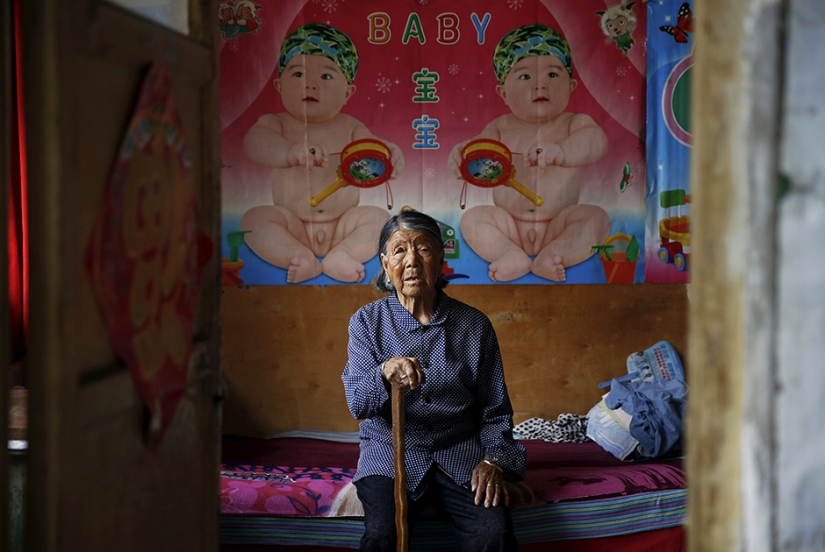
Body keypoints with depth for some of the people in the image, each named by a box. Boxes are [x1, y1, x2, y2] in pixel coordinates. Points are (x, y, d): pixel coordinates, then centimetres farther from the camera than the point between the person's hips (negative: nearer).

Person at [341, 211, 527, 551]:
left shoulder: (474, 325, 4)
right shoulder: (367, 322, 2)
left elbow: (495, 410, 8)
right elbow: (357, 403, -10)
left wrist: (493, 460, -9)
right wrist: (385, 373, -32)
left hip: (461, 454, 1)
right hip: (390, 454, -1)